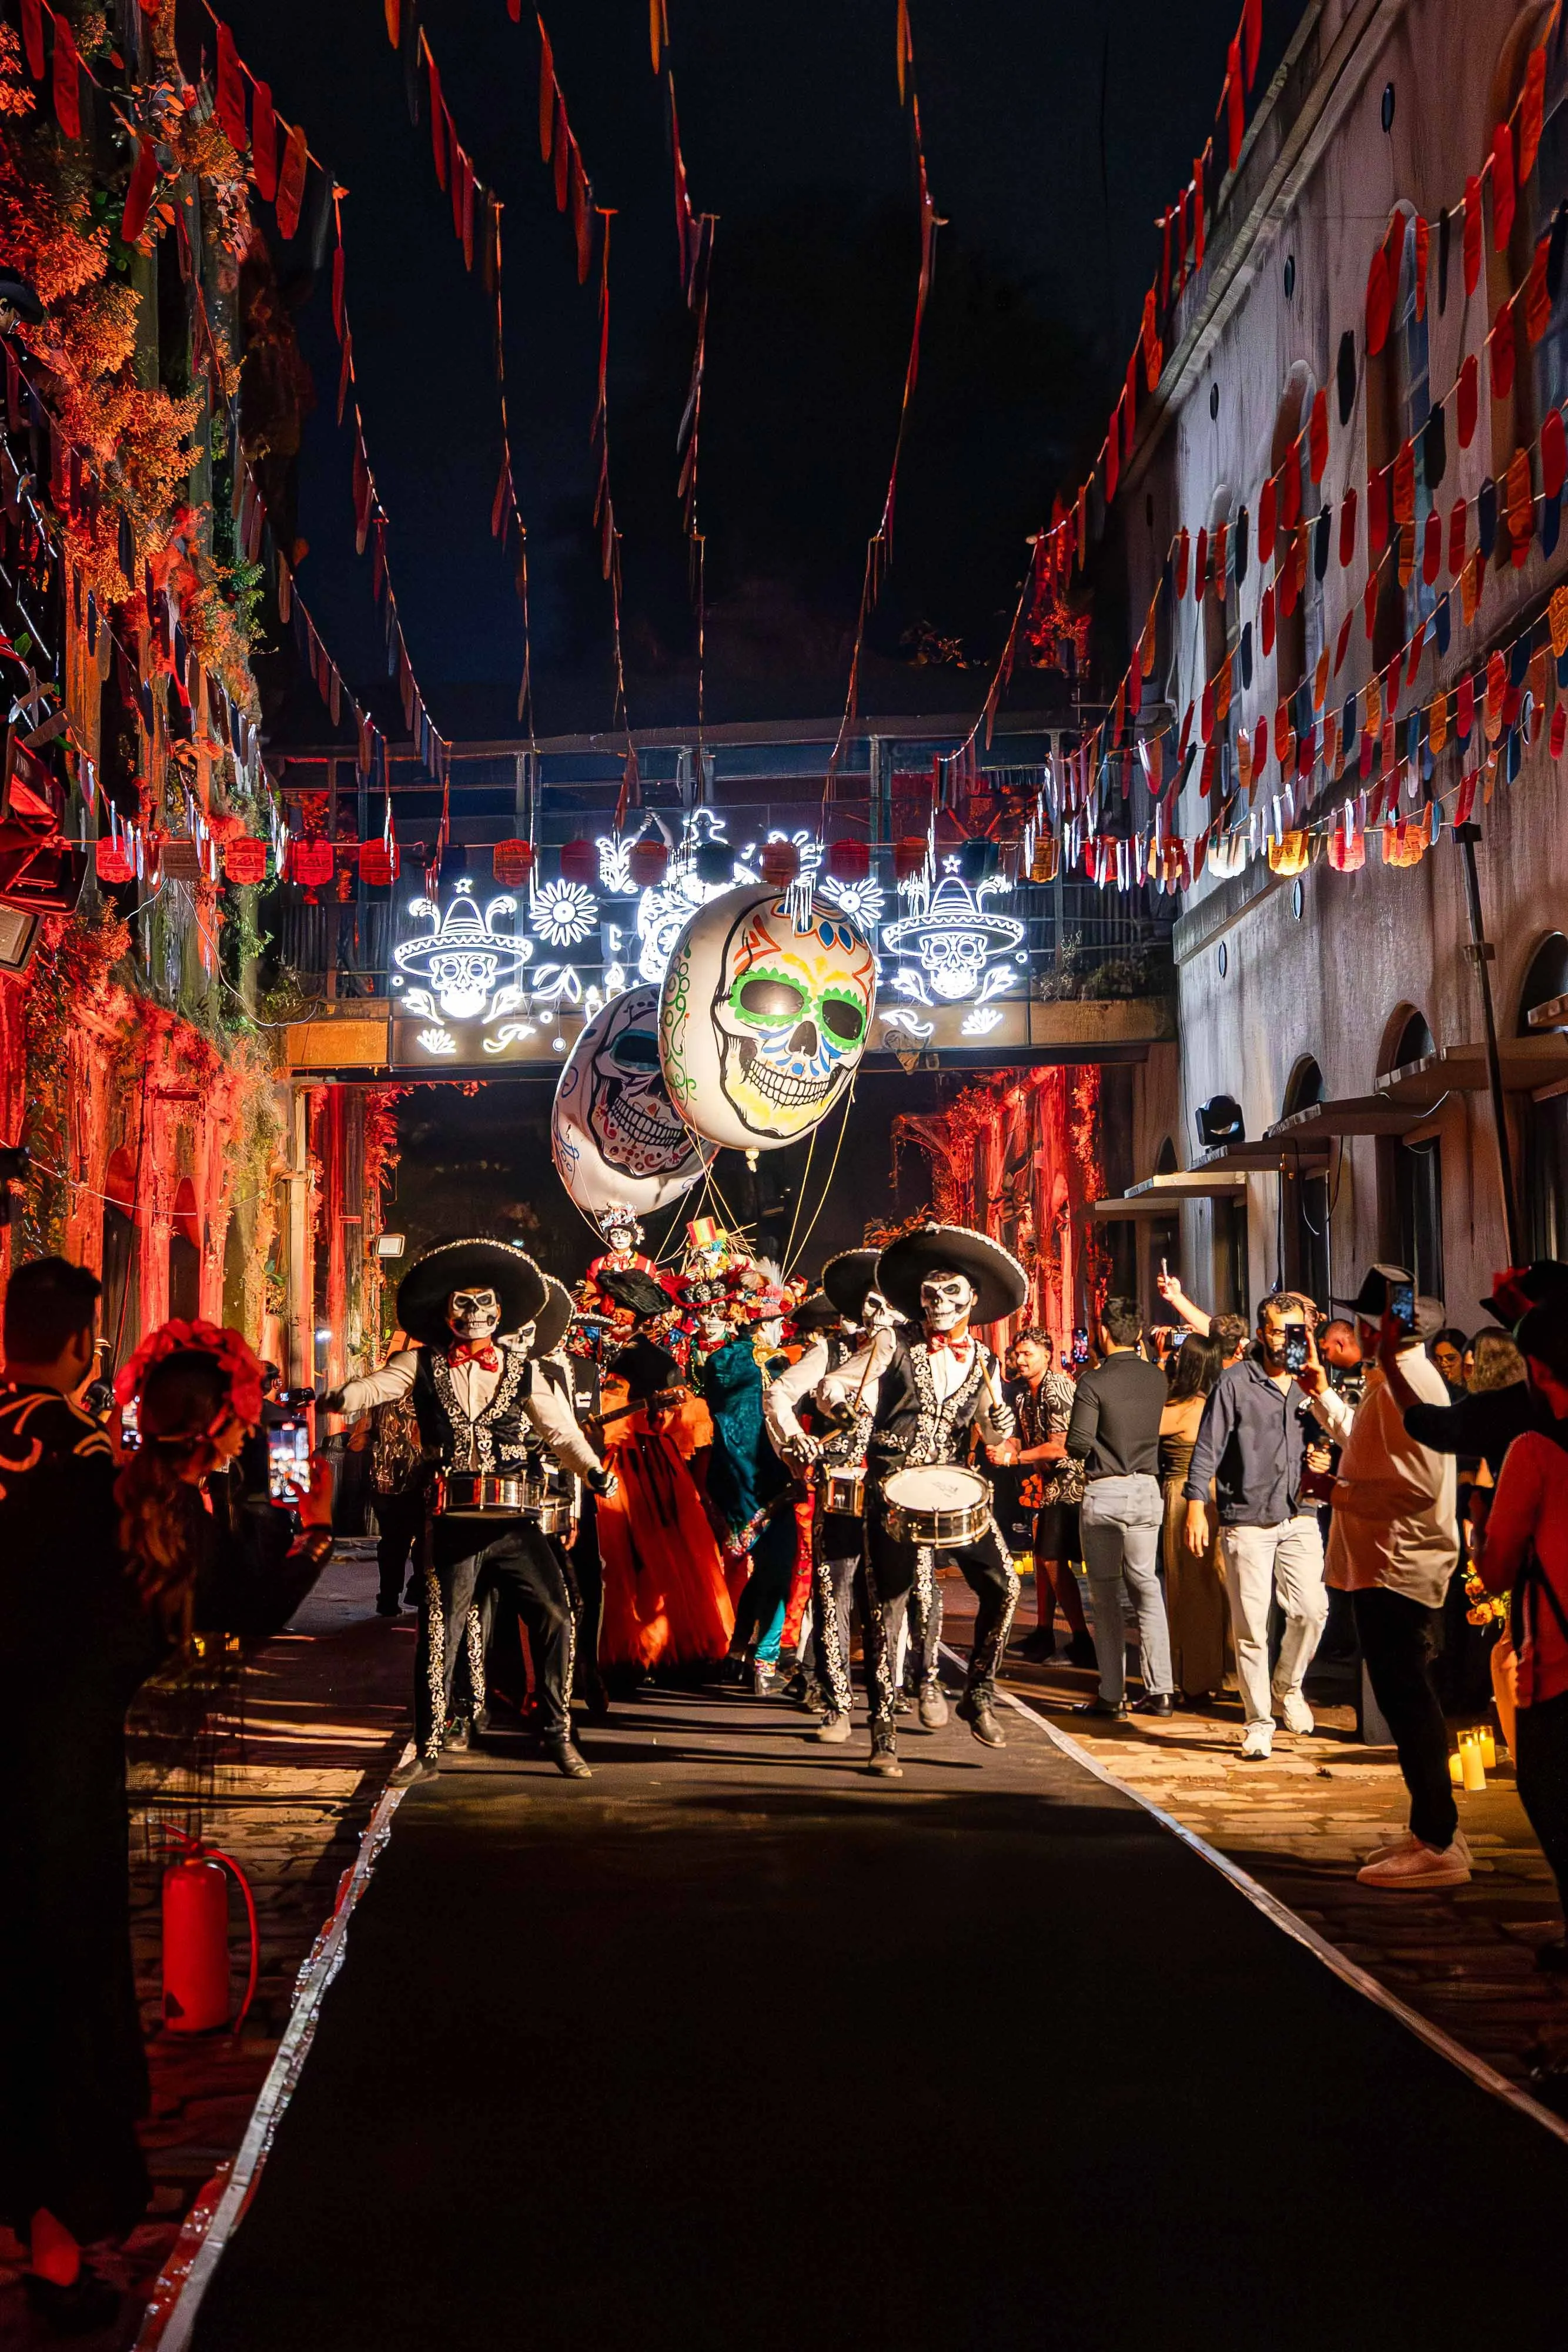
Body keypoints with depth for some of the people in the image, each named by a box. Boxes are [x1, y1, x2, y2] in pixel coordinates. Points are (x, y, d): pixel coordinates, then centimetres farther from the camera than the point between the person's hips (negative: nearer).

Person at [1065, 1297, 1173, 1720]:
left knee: (1106, 1594, 3)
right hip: (1146, 1491, 4)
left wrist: (1092, 1449, 5)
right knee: (1145, 1586, 12)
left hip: (1104, 1493, -4)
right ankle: (1159, 1690, 9)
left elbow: (1077, 1446, -15)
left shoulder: (1094, 1383, -14)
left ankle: (1112, 1695, 6)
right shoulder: (1158, 1379, 2)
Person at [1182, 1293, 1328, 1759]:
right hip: (1247, 1519, -3)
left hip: (1298, 1515, 3)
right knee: (1251, 1626, -1)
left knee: (1312, 1611, -9)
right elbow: (1208, 1449, -4)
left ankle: (1287, 1686, 19)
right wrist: (1196, 1507, -9)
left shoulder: (1309, 1385, 11)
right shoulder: (1236, 1382, -3)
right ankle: (1259, 1722, 12)